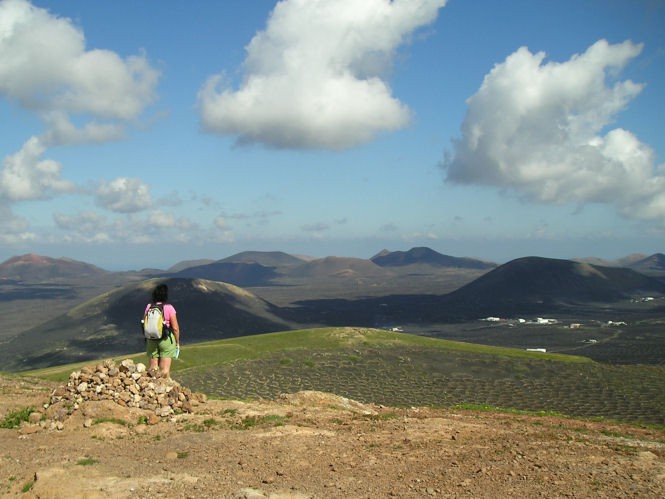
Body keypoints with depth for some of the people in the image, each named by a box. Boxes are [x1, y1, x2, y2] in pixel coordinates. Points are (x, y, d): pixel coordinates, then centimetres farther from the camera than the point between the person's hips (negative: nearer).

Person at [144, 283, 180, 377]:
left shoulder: (148, 307, -1)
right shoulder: (169, 308, -12)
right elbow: (175, 328, -11)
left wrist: (147, 339, 16)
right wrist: (177, 342, 1)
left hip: (151, 340, 4)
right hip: (166, 340, -4)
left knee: (152, 367, 14)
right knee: (165, 369, 2)